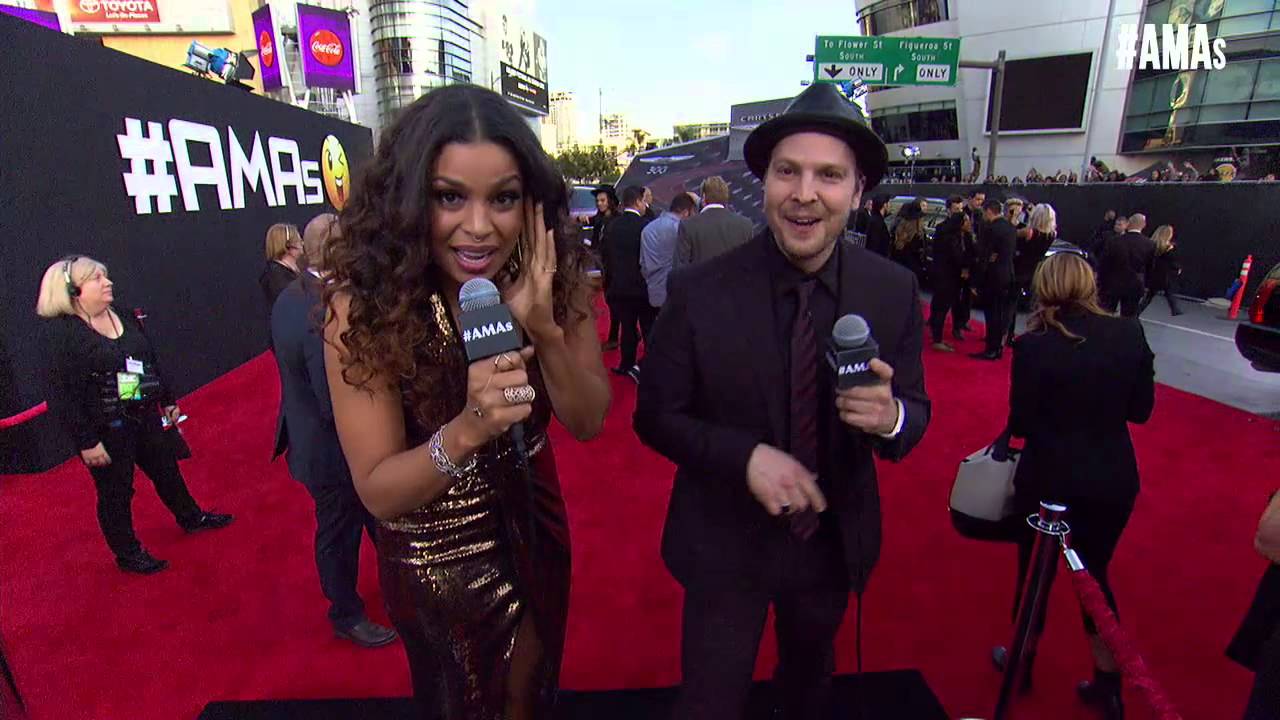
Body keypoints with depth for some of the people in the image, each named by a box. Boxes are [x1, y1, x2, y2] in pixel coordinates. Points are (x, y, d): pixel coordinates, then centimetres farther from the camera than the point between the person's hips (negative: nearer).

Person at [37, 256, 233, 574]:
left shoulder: (125, 318, 3)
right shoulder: (64, 333, -17)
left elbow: (152, 363, 14)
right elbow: (63, 396, -18)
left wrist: (168, 401, 18)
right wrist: (87, 442, -18)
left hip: (145, 415, 6)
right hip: (105, 429, -6)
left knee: (167, 470, 22)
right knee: (116, 492, 10)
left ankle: (190, 517, 44)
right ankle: (127, 553, 30)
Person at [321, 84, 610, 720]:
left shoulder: (556, 276, -18)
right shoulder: (364, 303, -27)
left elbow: (589, 422, -14)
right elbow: (377, 492, -23)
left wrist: (546, 331, -32)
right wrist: (466, 430, -43)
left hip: (532, 523, 3)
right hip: (433, 551, -3)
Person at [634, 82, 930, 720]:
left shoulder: (895, 292, -13)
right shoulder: (697, 292, -21)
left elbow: (916, 411, -5)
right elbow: (655, 417, -13)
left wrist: (890, 417, -29)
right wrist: (747, 455, -29)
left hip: (835, 541, 4)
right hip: (725, 542, -3)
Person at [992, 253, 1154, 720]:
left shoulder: (1033, 346, -18)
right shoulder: (1129, 335, -6)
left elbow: (1020, 424, -13)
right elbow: (1141, 410, 2)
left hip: (1049, 479, -3)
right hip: (1115, 479, 4)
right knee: (1095, 572, 23)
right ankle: (1108, 682, 33)